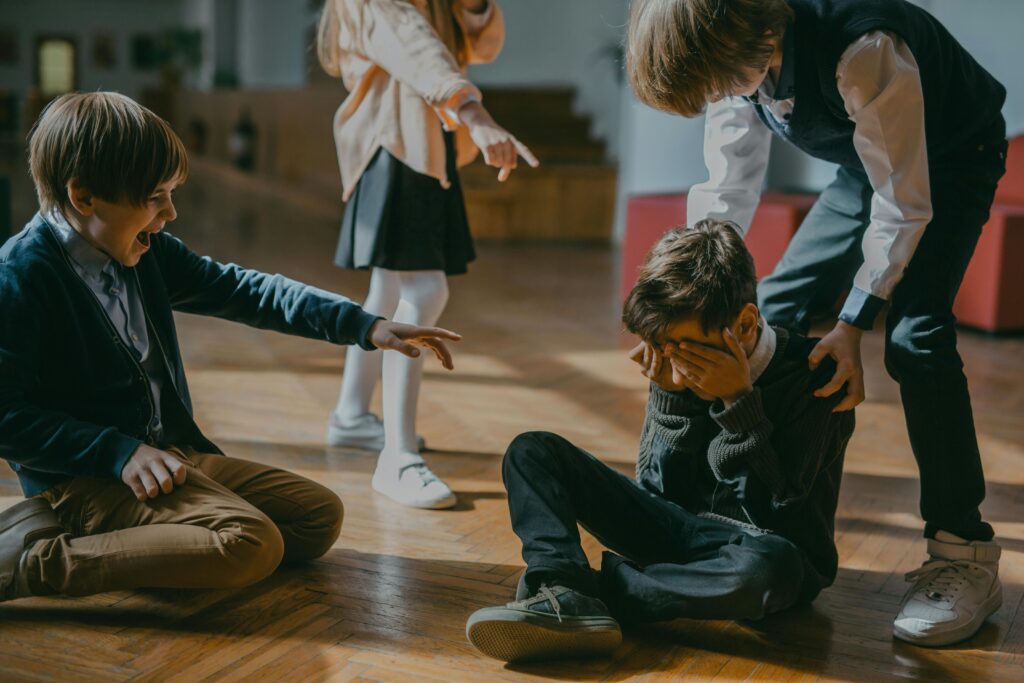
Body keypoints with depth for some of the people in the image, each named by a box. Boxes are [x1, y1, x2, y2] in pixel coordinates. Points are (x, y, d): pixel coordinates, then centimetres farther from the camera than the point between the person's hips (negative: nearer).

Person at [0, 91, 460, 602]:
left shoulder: (147, 252, 7)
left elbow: (242, 291, 10)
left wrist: (366, 326, 3)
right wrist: (119, 453, -22)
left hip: (173, 454, 9)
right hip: (84, 478, -9)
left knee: (320, 515, 8)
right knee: (251, 544, -29)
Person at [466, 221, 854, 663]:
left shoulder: (814, 376, -17)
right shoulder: (677, 365, -6)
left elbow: (775, 519, -20)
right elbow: (658, 492, -3)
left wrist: (739, 401, -26)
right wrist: (669, 394, -17)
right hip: (680, 533, 5)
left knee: (767, 567, -43)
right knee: (533, 452, -8)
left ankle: (597, 588, -23)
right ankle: (567, 598, -34)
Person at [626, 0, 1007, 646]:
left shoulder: (865, 52, -40)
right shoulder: (735, 58, -18)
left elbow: (904, 206, -33)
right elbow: (728, 191, -9)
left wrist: (852, 326, -31)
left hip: (951, 162, -7)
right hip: (867, 164, 7)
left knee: (916, 335, -24)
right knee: (775, 312, -1)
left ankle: (964, 552, -14)